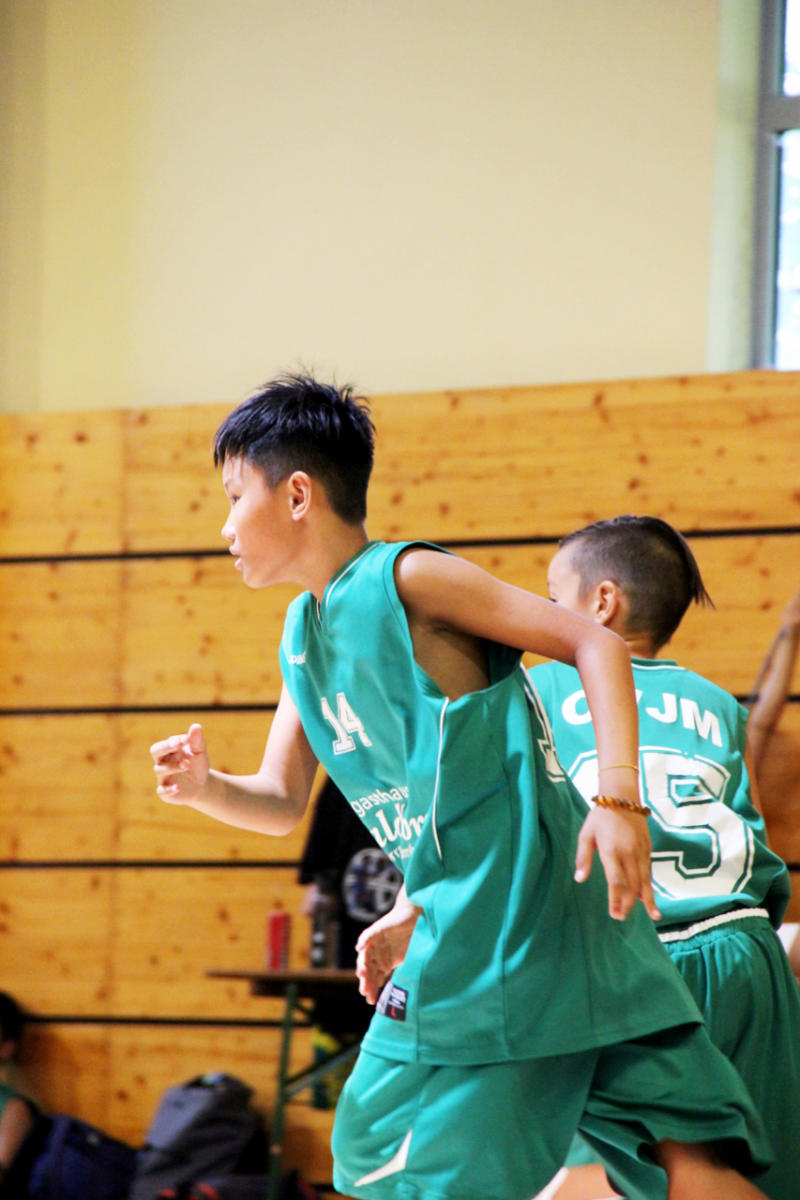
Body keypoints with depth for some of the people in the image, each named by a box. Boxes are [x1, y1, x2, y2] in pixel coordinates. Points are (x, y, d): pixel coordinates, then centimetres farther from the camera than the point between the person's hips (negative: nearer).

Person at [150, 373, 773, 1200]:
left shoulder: (407, 580, -8)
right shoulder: (302, 637, 16)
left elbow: (595, 644, -12)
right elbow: (282, 801, 23)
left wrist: (618, 800, -20)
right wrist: (206, 789, 1)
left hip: (544, 909, -7)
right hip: (459, 936, 7)